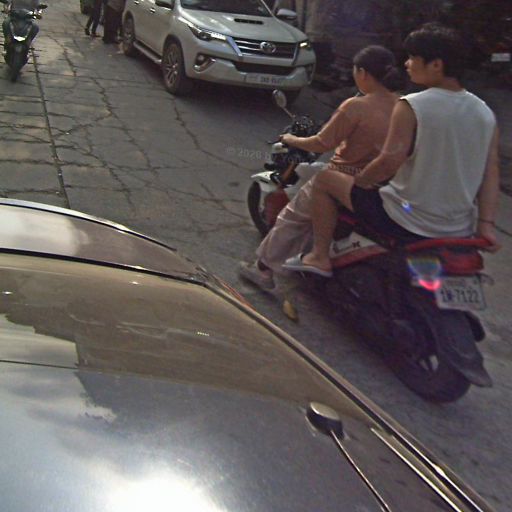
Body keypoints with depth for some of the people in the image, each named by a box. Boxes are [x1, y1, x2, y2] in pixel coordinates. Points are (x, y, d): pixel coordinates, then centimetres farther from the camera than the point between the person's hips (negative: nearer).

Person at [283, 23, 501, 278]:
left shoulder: (411, 106, -16)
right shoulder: (485, 113, 2)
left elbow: (389, 162, -21)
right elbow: (491, 172, 0)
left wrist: (359, 181, -3)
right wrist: (486, 223, 1)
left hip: (406, 222, -6)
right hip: (459, 232, 6)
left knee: (324, 179, 10)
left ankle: (319, 257, 16)